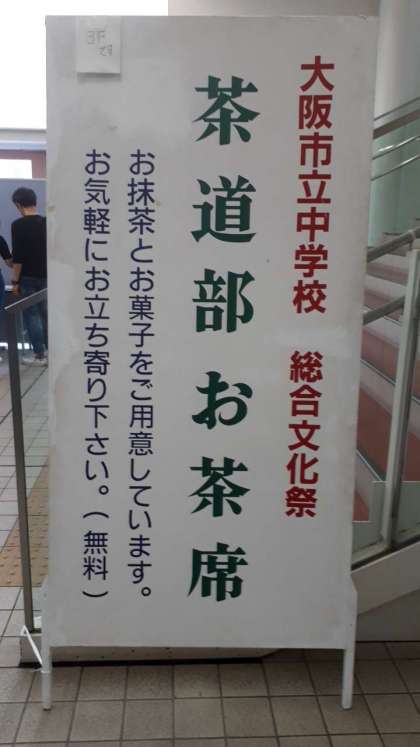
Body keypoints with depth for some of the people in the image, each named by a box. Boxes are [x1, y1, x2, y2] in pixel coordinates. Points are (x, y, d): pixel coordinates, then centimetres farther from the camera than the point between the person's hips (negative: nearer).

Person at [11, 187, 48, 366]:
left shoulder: (18, 225, -13)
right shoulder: (46, 223, 3)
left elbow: (18, 256, -15)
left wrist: (15, 281, -9)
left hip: (28, 278, -5)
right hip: (46, 276, 6)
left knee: (31, 316, 1)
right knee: (45, 314, 13)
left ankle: (39, 355, 3)